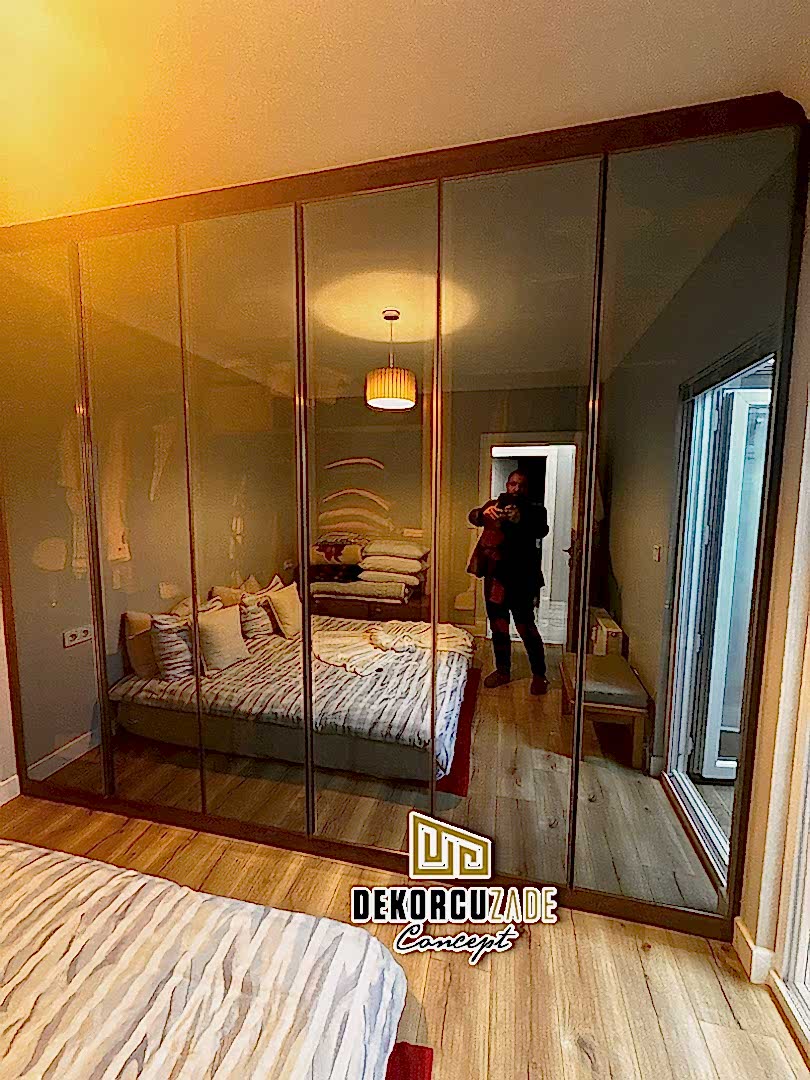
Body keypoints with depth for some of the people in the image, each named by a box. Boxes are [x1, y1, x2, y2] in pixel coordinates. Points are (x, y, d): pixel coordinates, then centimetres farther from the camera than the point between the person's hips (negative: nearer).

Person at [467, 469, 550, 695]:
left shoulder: (534, 511, 1)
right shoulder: (494, 505, 8)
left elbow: (541, 530, -19)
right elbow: (473, 516, -10)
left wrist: (519, 520, -39)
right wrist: (485, 512, -34)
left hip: (521, 579, -3)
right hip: (494, 576, 4)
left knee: (526, 627, -4)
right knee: (498, 626, 13)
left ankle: (539, 675, 15)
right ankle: (503, 670, 29)